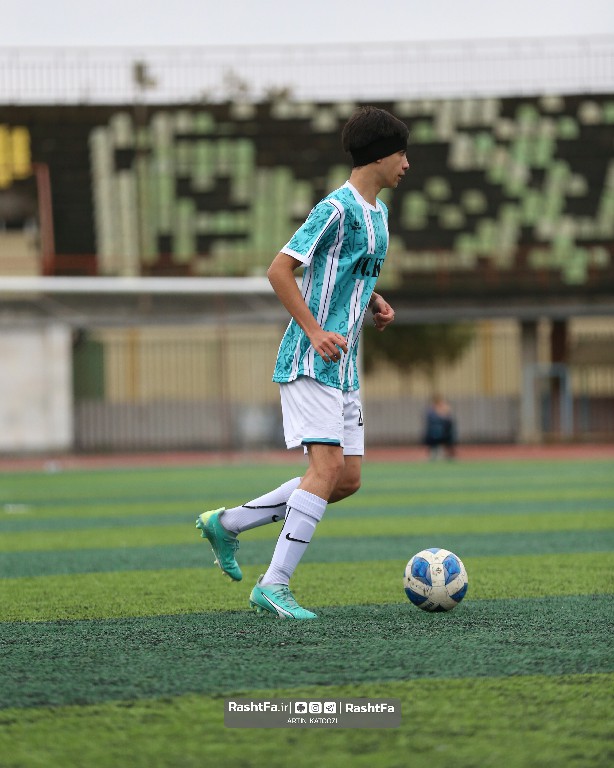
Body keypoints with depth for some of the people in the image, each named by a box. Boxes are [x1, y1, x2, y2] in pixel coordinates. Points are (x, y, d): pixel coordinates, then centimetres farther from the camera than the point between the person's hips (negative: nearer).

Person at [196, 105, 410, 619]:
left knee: (347, 480, 7)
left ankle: (226, 524, 17)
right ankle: (274, 586, -17)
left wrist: (376, 302, 11)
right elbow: (280, 270, -16)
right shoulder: (337, 208, -13)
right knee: (328, 466, -18)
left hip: (342, 366, 9)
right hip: (310, 363, -9)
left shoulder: (378, 212, 16)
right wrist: (315, 332, -22)